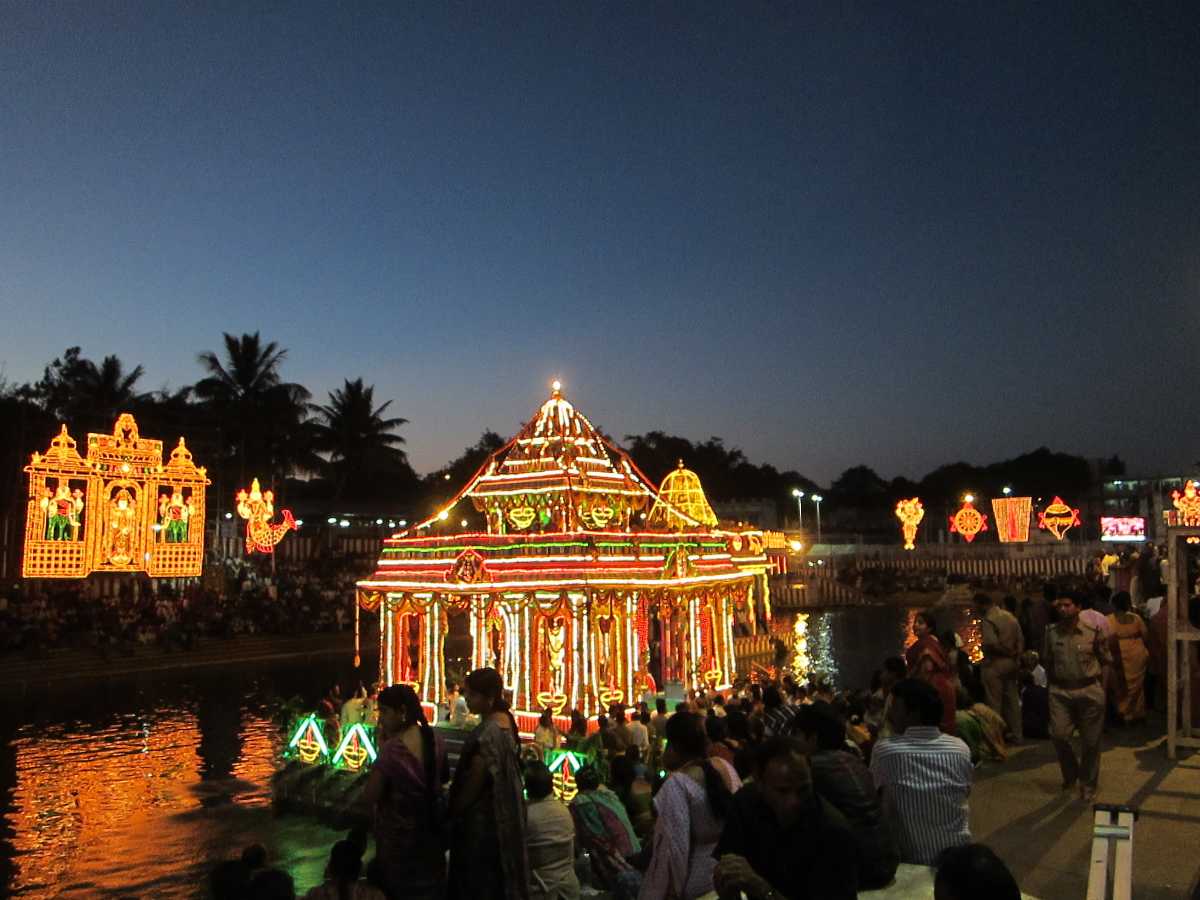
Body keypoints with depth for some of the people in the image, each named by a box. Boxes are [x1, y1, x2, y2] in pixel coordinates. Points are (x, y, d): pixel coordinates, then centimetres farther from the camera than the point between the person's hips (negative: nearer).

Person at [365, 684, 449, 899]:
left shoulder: (392, 748, -26)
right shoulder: (434, 739, -6)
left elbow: (371, 796, -20)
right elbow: (444, 777, 10)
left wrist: (381, 748, -18)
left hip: (399, 835, -5)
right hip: (431, 827, 5)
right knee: (430, 882, 23)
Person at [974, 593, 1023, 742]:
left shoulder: (987, 620, -16)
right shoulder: (1010, 617, 8)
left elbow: (991, 643, -26)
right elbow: (1020, 640, 10)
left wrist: (1005, 652, -8)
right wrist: (1015, 655, 13)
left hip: (994, 663, -8)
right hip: (1011, 663, 8)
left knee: (994, 702, 0)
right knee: (1012, 700, 16)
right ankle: (1016, 735, 23)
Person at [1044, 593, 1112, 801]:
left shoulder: (1093, 632, -5)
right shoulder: (1052, 632, 3)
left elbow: (1106, 661, 4)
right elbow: (1047, 661, 16)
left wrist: (1100, 688, 0)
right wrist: (1051, 684, 12)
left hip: (1089, 691, -2)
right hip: (1061, 692, 2)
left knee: (1090, 742, 6)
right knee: (1058, 735, -9)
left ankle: (1088, 786, 23)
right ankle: (1070, 773, 20)